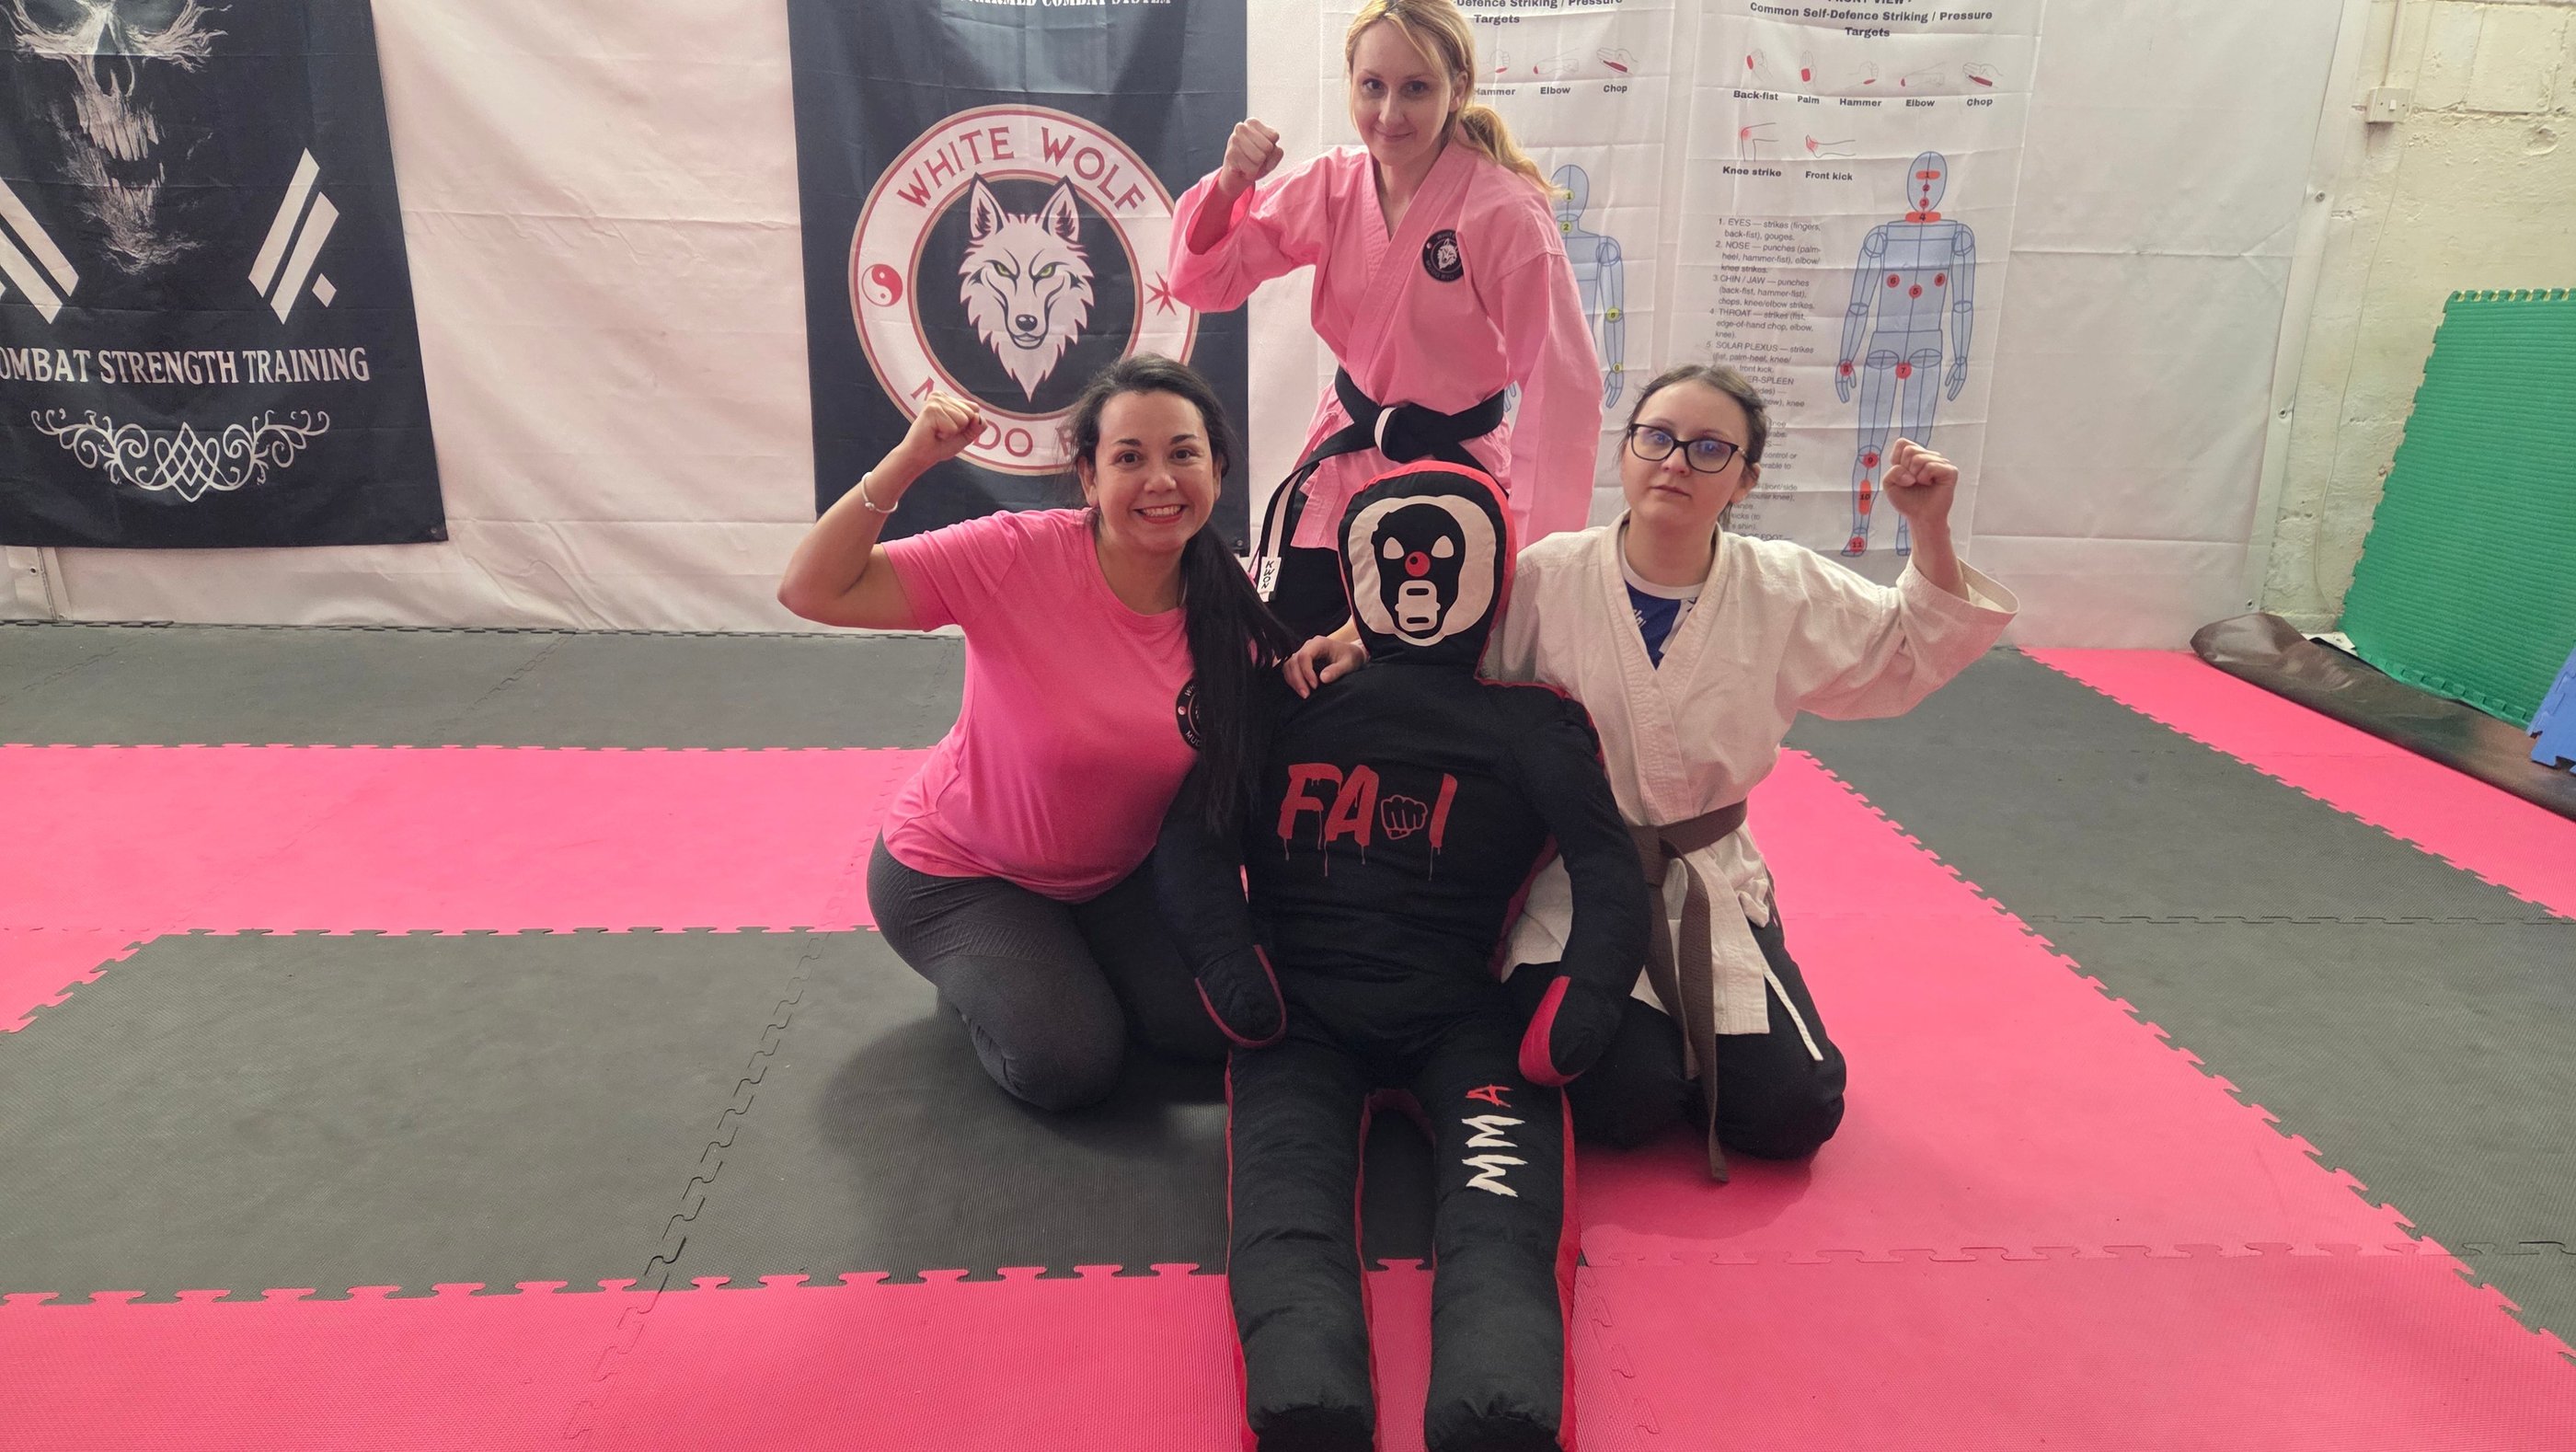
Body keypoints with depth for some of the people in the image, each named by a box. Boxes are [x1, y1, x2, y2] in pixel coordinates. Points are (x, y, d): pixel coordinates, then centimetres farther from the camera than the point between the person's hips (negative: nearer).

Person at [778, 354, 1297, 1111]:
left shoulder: (1233, 607, -15)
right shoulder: (1020, 555, -27)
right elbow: (811, 591, -28)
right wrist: (908, 460, -39)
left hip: (1116, 872, 4)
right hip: (956, 871, -4)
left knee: (1217, 1024, -6)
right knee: (1068, 1064, -16)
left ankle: (1057, 963, 22)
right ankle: (979, 975, 17)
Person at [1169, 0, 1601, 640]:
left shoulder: (1508, 214, -20)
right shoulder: (1332, 185, -4)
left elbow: (1561, 385, -20)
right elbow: (1203, 284, 1)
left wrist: (1537, 555, -24)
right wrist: (1230, 185, -19)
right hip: (1341, 461, 4)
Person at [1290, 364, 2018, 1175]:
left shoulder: (1787, 592, -4)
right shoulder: (1548, 579, -11)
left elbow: (1911, 653, 4)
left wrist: (1930, 531, -9)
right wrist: (1360, 638, -19)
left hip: (1714, 890, 3)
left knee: (1790, 1114, -5)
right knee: (1628, 1102, -19)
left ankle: (1681, 1030, 27)